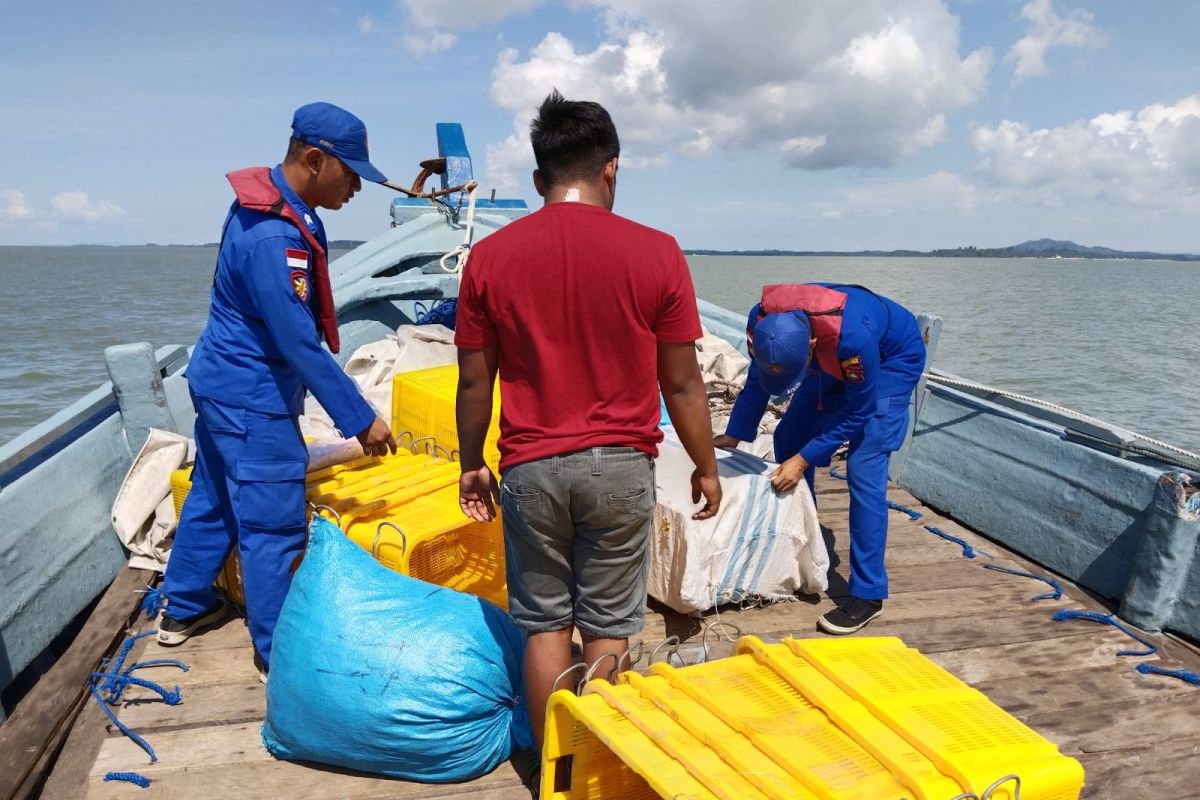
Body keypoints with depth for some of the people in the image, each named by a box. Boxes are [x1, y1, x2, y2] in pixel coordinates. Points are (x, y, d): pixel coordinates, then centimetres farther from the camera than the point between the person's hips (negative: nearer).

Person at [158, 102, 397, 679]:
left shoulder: (272, 204, 4)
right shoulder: (275, 237, -27)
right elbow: (301, 345, -27)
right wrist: (360, 419, -21)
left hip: (220, 381, 10)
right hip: (252, 401, -10)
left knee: (212, 497, 22)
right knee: (274, 528, 0)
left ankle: (184, 609, 40)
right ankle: (279, 654, 14)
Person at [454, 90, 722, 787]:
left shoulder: (491, 256, -3)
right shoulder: (656, 253, -7)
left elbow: (474, 380, 1)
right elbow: (681, 380, -3)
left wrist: (473, 464, 14)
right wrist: (706, 466, 10)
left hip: (532, 467, 1)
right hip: (621, 465, 0)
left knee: (546, 623, 15)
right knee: (609, 627, 14)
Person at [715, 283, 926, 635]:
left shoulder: (853, 336, -43)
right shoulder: (761, 322, -28)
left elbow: (858, 411, -26)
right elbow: (756, 383, -7)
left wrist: (804, 460, -27)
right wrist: (732, 437, -4)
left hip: (892, 359, -6)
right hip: (834, 362, 6)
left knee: (864, 470, -17)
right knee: (788, 439, 4)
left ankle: (868, 594, -9)